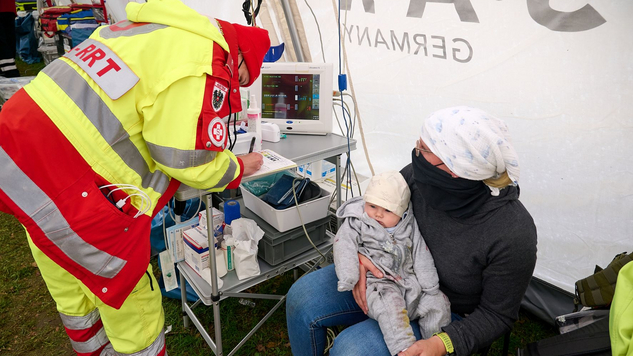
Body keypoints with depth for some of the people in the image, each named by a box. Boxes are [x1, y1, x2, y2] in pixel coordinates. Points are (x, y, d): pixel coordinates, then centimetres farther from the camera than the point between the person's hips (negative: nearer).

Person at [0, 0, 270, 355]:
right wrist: (239, 168, 5)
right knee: (132, 300, 11)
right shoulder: (205, 61, -12)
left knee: (73, 294, 27)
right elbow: (188, 160, -14)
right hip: (66, 193, -10)